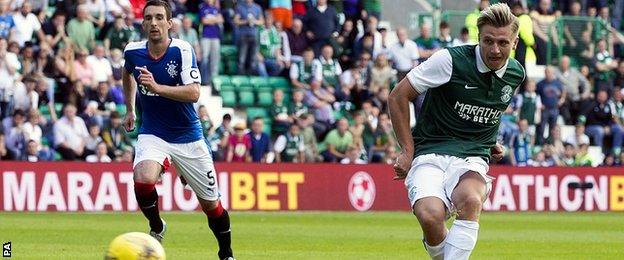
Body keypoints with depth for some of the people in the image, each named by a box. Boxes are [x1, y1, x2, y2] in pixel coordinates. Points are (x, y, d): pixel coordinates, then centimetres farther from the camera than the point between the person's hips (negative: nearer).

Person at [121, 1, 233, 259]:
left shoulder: (182, 51, -17)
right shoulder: (133, 52, -5)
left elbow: (193, 93, -29)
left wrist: (156, 87, -39)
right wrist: (129, 109, 24)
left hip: (188, 138, -1)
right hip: (152, 134, 1)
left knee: (211, 204, 6)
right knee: (143, 180, -30)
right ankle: (156, 227, -2)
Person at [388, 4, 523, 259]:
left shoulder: (516, 74, 7)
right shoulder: (450, 60, -9)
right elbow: (398, 97, -1)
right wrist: (408, 151, -2)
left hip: (472, 159, 3)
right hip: (430, 154, -3)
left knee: (470, 200, -36)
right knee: (429, 216, -33)